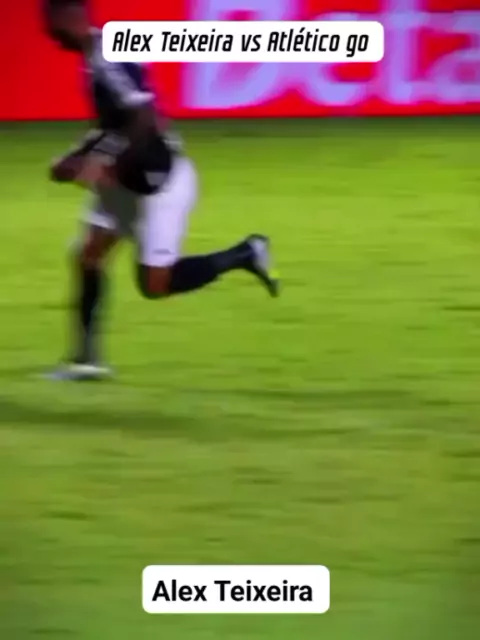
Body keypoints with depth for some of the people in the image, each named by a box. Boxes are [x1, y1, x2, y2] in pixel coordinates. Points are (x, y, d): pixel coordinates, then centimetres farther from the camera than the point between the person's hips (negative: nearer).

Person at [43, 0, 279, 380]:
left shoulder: (109, 59, -22)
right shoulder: (98, 56, 8)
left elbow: (146, 121, -29)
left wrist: (106, 164, -23)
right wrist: (83, 157, 10)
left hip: (160, 182, -10)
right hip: (131, 181, 10)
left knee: (154, 285, -5)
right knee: (88, 257, 5)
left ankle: (245, 255, 8)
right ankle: (87, 358, 10)